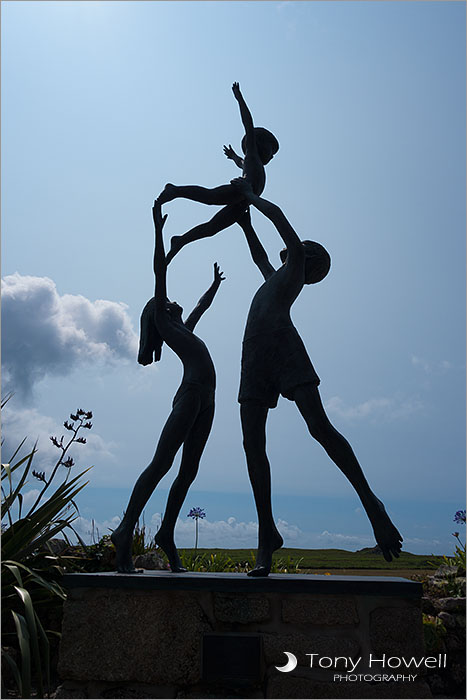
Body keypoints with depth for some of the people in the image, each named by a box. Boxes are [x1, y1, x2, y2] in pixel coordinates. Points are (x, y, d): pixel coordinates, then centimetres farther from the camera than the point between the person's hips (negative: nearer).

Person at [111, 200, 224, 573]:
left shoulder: (184, 328, 30)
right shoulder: (163, 322, 10)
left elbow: (202, 306, 49)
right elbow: (160, 273, 4)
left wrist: (215, 284, 64)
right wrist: (159, 229, 3)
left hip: (206, 401, 8)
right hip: (190, 395, -8)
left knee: (188, 471, 5)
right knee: (161, 463, -14)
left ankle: (167, 534, 11)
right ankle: (126, 531, -12)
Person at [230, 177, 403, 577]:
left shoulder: (296, 267, 19)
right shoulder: (275, 278, 39)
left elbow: (278, 216, 15)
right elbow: (259, 256, 58)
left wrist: (249, 194, 30)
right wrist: (245, 222, 59)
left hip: (284, 345, -7)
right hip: (254, 357, 7)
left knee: (320, 427, -21)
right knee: (253, 445, -6)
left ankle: (370, 501, -11)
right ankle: (267, 534, -5)